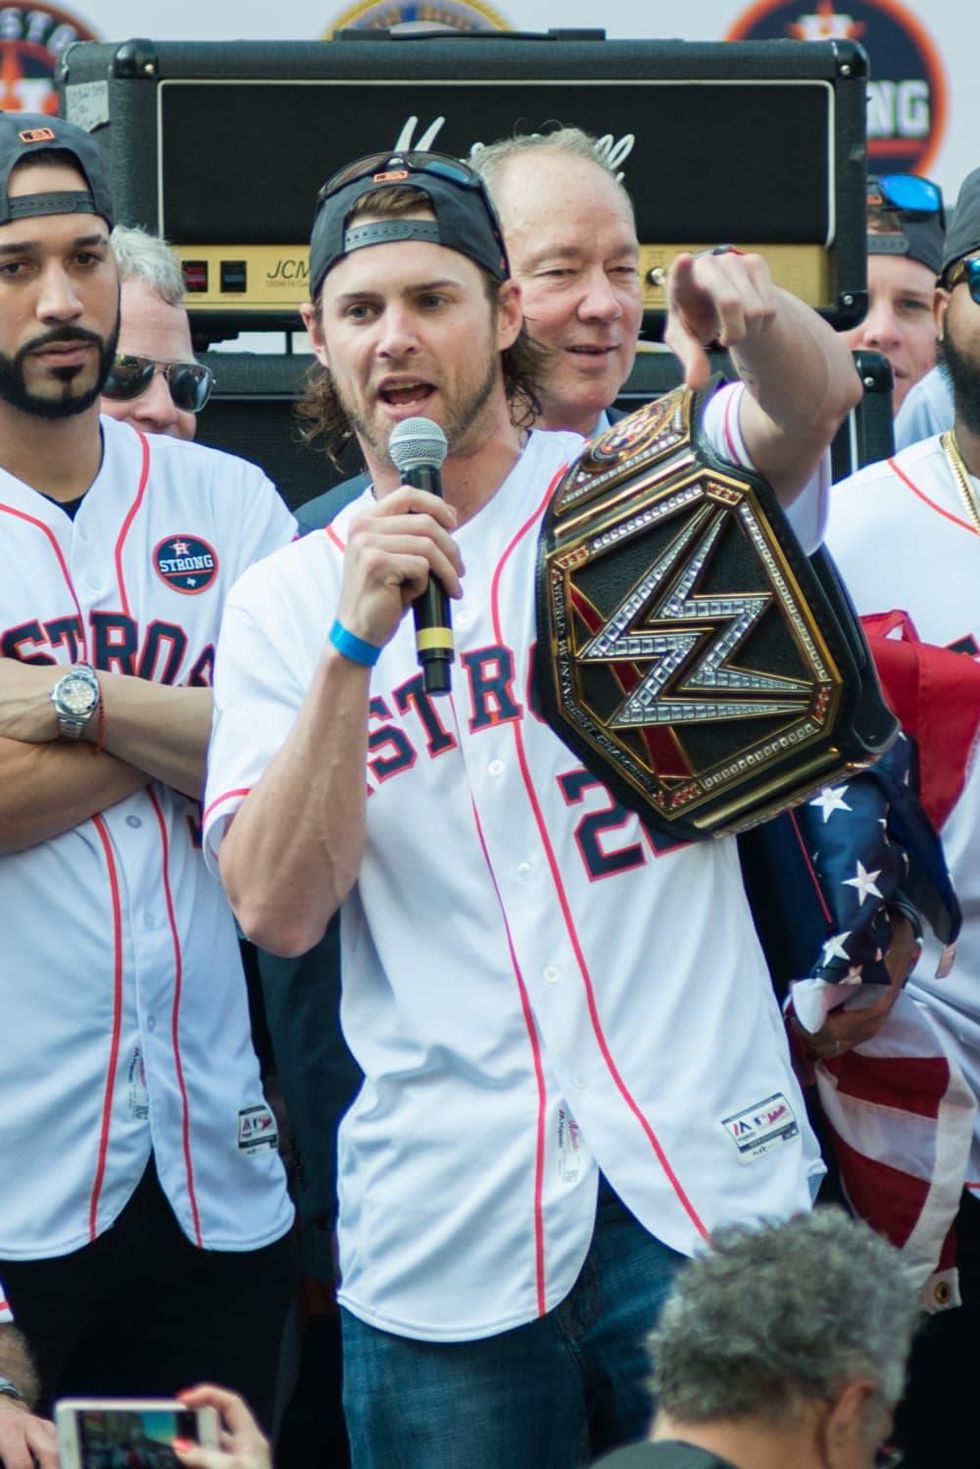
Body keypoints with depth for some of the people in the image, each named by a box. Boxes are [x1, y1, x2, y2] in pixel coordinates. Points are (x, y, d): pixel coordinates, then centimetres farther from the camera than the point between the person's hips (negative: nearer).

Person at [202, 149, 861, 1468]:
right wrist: (354, 641, -15)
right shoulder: (286, 602, 7)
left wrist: (757, 316, -40)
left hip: (707, 1185, -1)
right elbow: (277, 911, -5)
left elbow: (813, 405, -17)